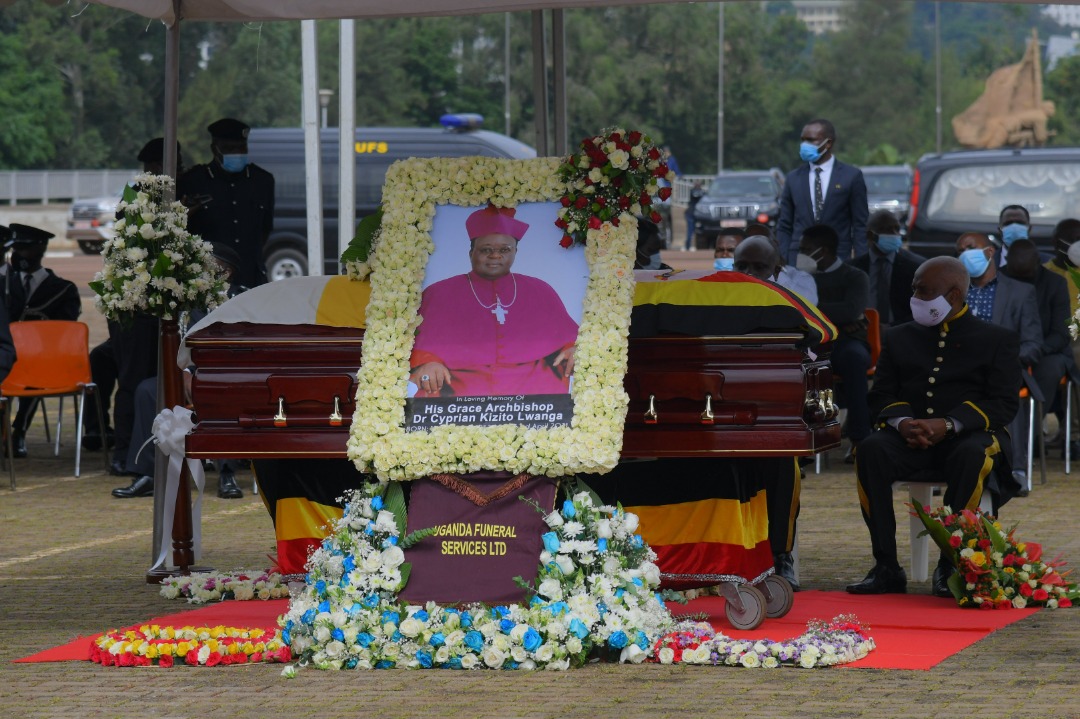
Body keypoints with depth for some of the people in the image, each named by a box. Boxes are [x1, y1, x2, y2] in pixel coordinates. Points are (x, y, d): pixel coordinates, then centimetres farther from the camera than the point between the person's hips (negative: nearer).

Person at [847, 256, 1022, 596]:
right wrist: (902, 422, -12)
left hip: (967, 433, -3)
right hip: (908, 436, 3)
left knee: (971, 456, -40)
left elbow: (1004, 403, -2)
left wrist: (948, 425, -18)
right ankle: (886, 566, -30)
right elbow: (882, 394, 13)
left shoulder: (997, 339, 9)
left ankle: (950, 565, -31)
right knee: (871, 450, -32)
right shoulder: (899, 337, 21)